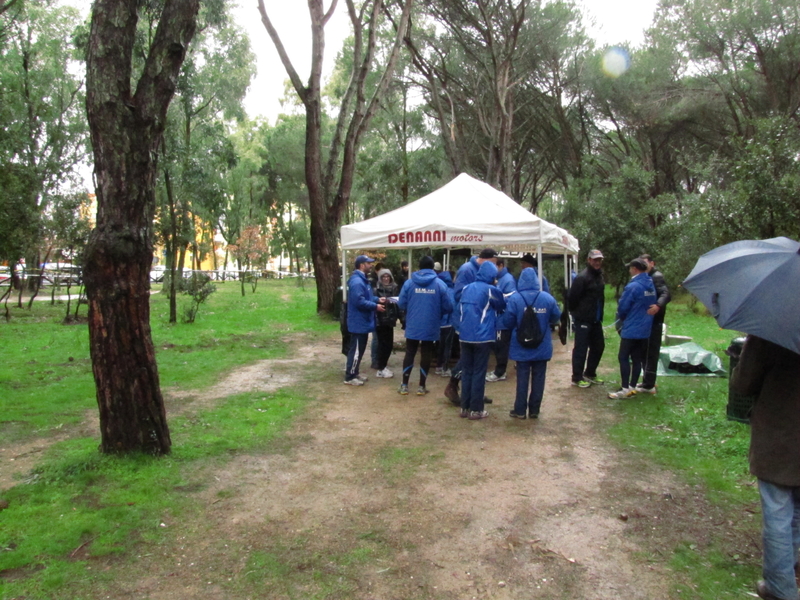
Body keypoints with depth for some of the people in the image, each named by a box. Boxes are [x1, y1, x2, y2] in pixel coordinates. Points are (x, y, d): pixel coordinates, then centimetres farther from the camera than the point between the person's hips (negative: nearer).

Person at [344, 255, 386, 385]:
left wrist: (377, 299, 8)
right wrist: (375, 306, -20)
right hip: (359, 322, -11)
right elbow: (359, 302, -28)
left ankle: (354, 373, 26)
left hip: (362, 322, 11)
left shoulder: (362, 279, 14)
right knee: (356, 350, -3)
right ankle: (349, 377, 5)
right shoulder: (357, 281, -22)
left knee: (359, 349, 17)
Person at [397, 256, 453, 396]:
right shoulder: (440, 283, -6)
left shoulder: (409, 282, -4)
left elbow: (401, 304, -3)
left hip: (412, 326, 1)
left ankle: (404, 385, 15)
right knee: (426, 355, 11)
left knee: (409, 354, 13)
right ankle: (421, 386, 16)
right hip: (430, 327, -1)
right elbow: (448, 307, -6)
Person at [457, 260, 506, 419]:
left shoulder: (466, 289, 7)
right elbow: (502, 307, 9)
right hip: (482, 337, -5)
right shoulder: (491, 290, -7)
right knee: (479, 373, 2)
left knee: (466, 372, 12)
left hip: (465, 336, 5)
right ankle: (476, 410, 7)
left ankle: (465, 407, 17)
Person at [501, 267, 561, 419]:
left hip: (522, 347, -2)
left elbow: (507, 322, -10)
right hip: (542, 347, 2)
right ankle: (534, 410, 16)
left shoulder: (514, 299, -14)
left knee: (522, 378, 7)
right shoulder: (548, 298, -6)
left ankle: (520, 410, 12)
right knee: (538, 378, 10)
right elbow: (556, 317, 7)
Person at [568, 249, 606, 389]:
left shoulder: (599, 276, 12)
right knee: (580, 349, -1)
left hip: (596, 320, 9)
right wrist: (576, 314, -4)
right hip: (583, 320, -9)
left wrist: (600, 316, 16)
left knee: (598, 346, 15)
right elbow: (572, 299, -16)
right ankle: (577, 378, 10)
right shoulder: (582, 277, -16)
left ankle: (590, 374, 31)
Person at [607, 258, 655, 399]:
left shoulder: (633, 286, -18)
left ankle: (625, 389, -1)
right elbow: (652, 305, 15)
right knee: (637, 358, 11)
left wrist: (621, 318, 9)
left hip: (631, 329, -8)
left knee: (623, 357, -1)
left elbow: (622, 308, -12)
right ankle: (632, 387, 17)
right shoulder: (651, 286, 7)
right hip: (645, 329, 8)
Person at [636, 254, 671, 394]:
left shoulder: (657, 277, -12)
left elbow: (666, 294, -25)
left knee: (651, 353, -5)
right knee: (645, 352, 16)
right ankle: (648, 381, 26)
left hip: (654, 321, -10)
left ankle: (649, 385, -1)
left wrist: (658, 305, -43)